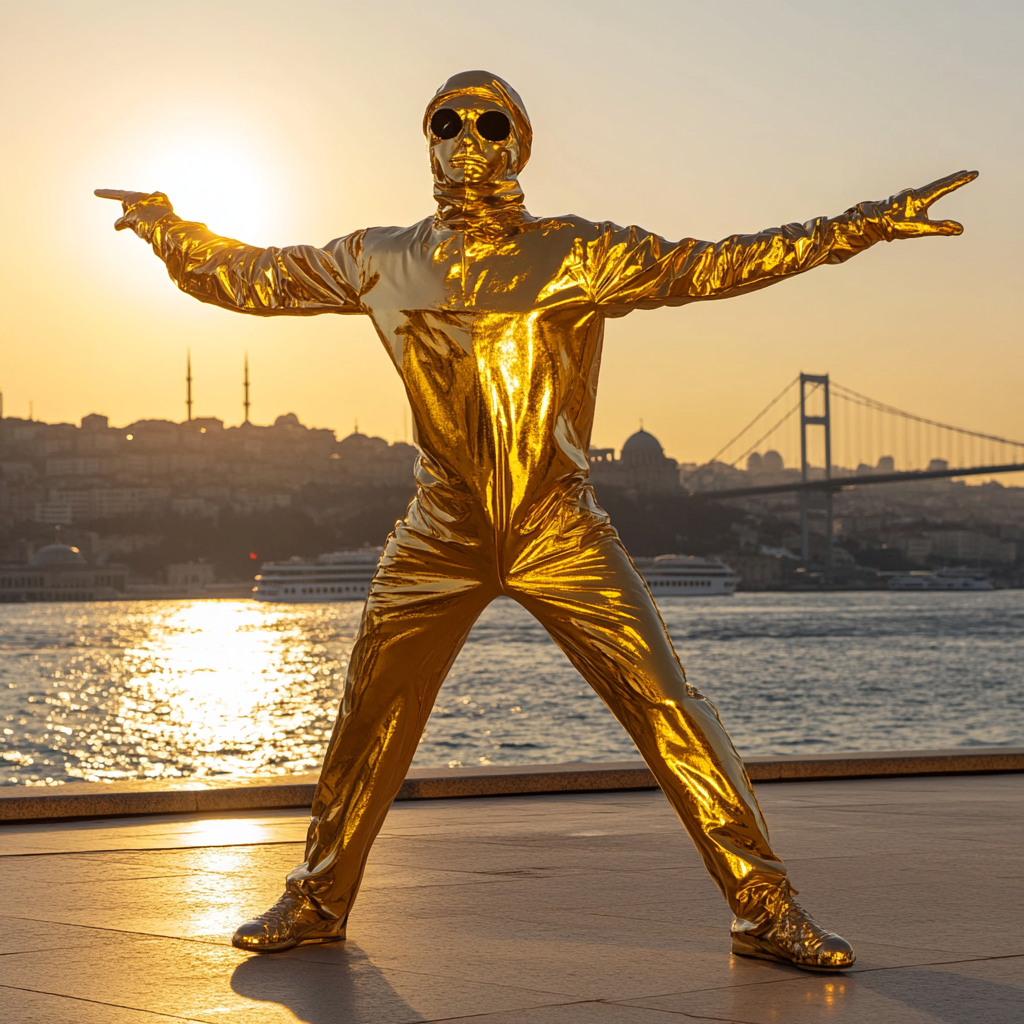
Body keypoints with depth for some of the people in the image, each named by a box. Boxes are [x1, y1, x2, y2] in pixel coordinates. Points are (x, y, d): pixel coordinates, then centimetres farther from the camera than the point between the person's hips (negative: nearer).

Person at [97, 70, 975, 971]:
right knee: (368, 719, 6)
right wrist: (171, 231, 1)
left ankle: (766, 907, 0)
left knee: (669, 708, -9)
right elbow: (257, 279, 15)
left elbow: (713, 266, -4)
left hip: (563, 536, -2)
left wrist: (868, 225, -10)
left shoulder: (578, 255, 1)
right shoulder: (381, 263, 8)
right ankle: (318, 902, 26)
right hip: (441, 538, 2)